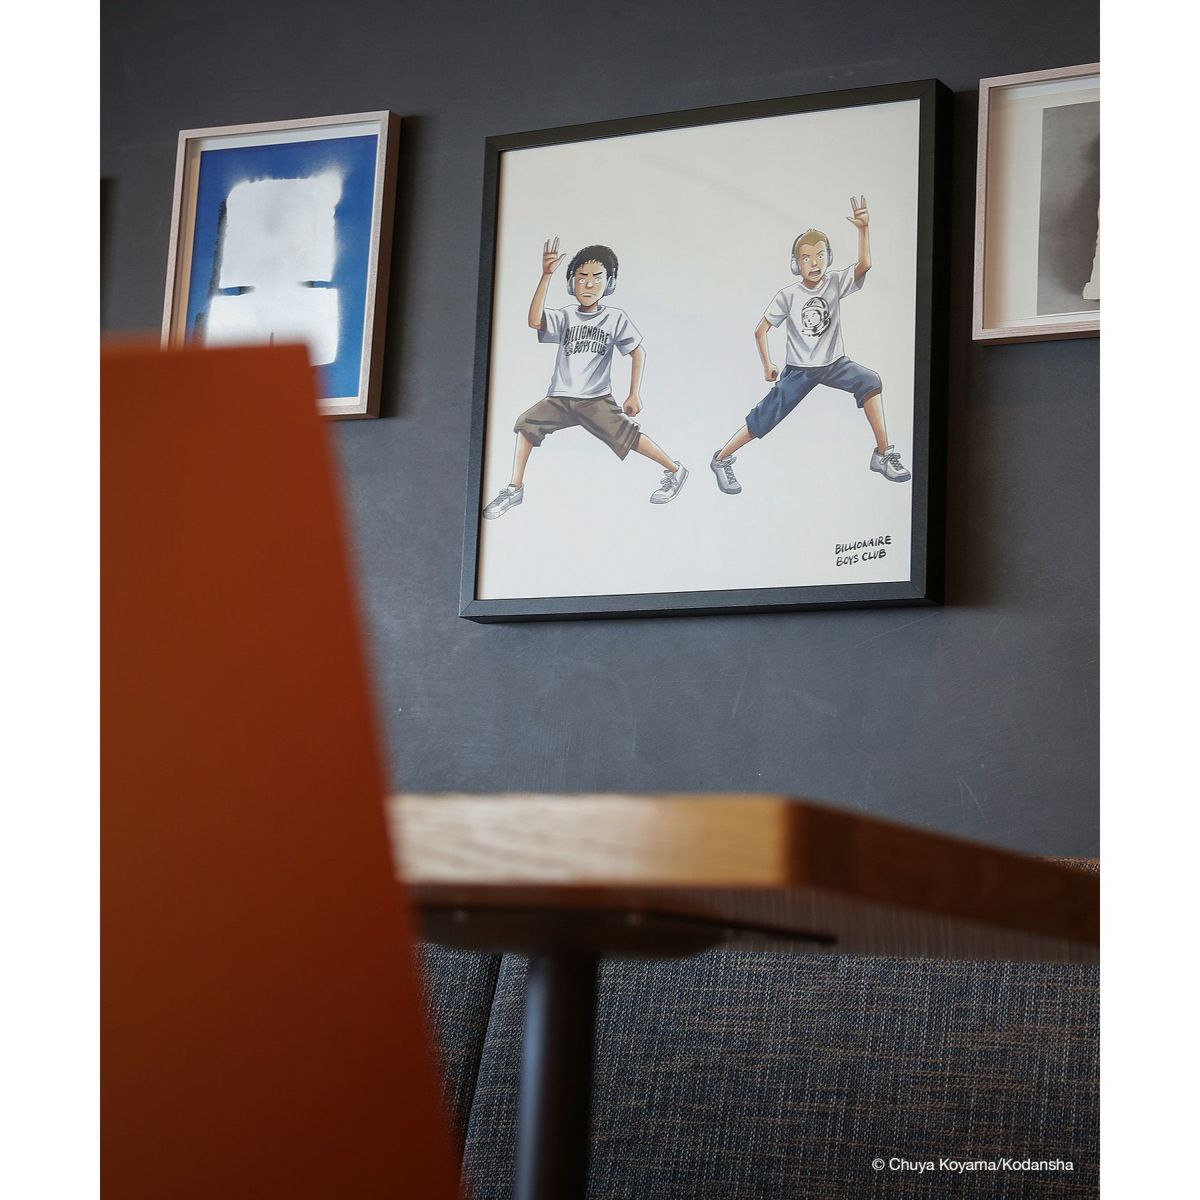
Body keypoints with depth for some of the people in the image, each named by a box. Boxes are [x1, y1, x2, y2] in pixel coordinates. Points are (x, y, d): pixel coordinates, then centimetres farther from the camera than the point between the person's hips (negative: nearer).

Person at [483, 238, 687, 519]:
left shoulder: (615, 318, -2)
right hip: (560, 398, 2)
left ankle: (674, 470, 2)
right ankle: (515, 490, -3)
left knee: (626, 434, -17)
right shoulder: (564, 316, -1)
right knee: (527, 424, -13)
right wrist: (546, 275, -28)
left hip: (597, 400, -2)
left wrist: (634, 394, -3)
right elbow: (534, 321, -21)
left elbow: (638, 351, 4)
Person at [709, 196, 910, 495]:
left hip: (833, 363, 1)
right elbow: (761, 331, -2)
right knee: (765, 417, -5)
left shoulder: (835, 283, -9)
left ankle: (883, 454, -20)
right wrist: (767, 366, 0)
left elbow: (864, 265, -29)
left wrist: (863, 229, -42)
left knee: (870, 382, -26)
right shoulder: (788, 296, -11)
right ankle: (721, 460, 15)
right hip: (799, 369, -1)